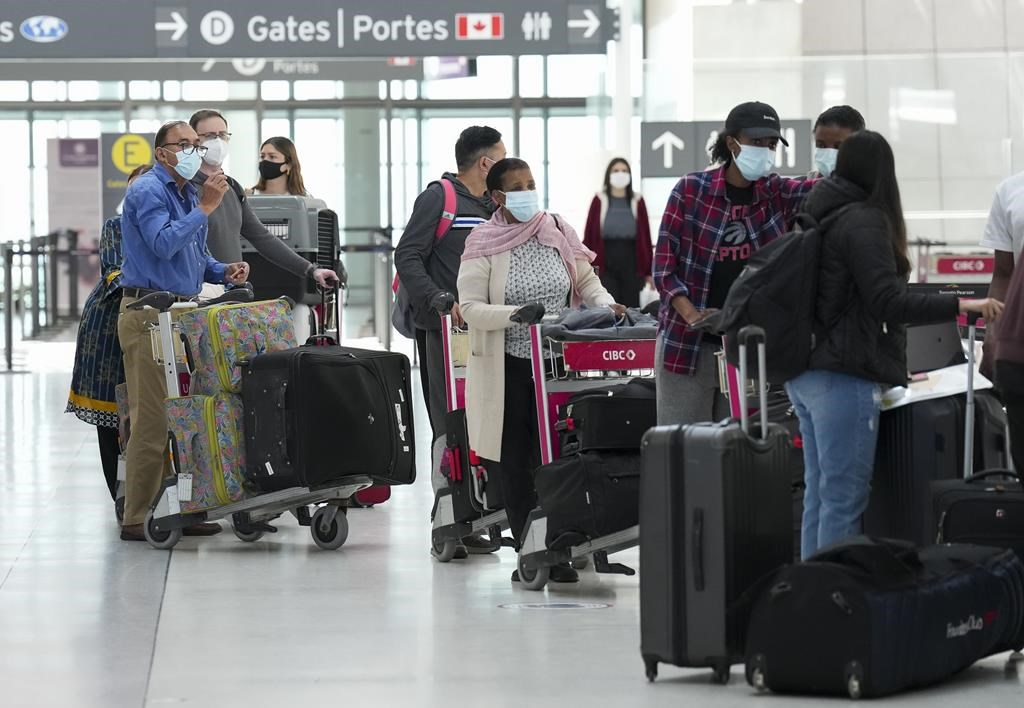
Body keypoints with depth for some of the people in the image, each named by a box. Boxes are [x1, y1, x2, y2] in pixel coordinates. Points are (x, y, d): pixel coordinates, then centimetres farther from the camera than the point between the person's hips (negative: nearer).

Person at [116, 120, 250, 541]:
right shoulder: (148, 191, -8)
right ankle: (137, 519, -8)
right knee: (153, 419, -10)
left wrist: (225, 272, 8)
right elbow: (163, 245, -22)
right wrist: (204, 209, -18)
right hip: (149, 313, -9)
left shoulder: (188, 195, 19)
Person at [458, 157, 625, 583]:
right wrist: (516, 314, -24)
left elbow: (586, 281, 16)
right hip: (508, 367, -2)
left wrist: (606, 305, -4)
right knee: (515, 462, 2)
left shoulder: (557, 233, 6)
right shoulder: (483, 245, -5)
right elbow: (471, 308, -10)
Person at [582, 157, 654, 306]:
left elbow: (645, 237, 5)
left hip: (631, 263, 1)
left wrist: (649, 271, 2)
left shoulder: (637, 202, 5)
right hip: (606, 265, -1)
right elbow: (589, 236, 2)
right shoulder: (600, 201, 2)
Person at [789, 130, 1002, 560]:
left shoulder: (821, 218, 14)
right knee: (844, 497, -8)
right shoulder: (864, 221, -12)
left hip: (805, 377, 9)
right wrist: (960, 305, -20)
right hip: (845, 378, -9)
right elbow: (888, 303, -19)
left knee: (819, 494, 11)